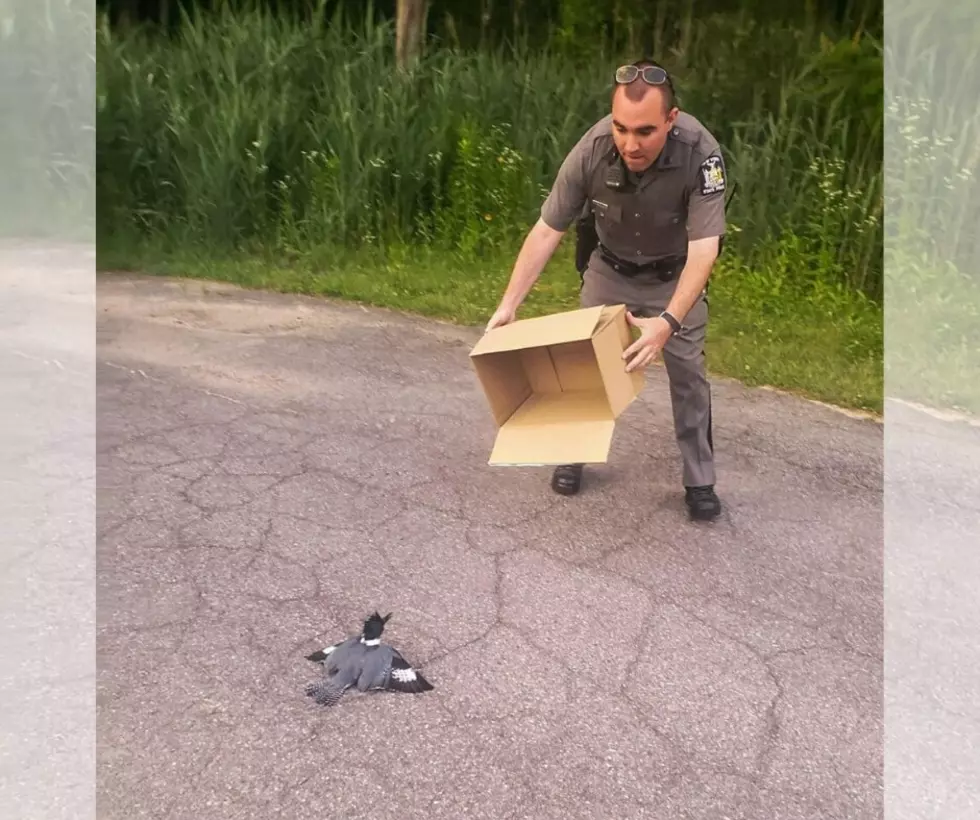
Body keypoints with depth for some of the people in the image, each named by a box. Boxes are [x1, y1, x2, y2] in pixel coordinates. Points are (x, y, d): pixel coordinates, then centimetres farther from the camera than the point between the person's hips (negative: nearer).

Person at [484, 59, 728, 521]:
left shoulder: (700, 153, -35)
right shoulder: (592, 149, -30)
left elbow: (704, 248, -36)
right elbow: (547, 230, -23)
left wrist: (668, 322, -49)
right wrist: (509, 304, -28)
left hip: (675, 273, -1)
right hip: (608, 267, 2)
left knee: (687, 373, -1)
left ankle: (700, 481, 14)